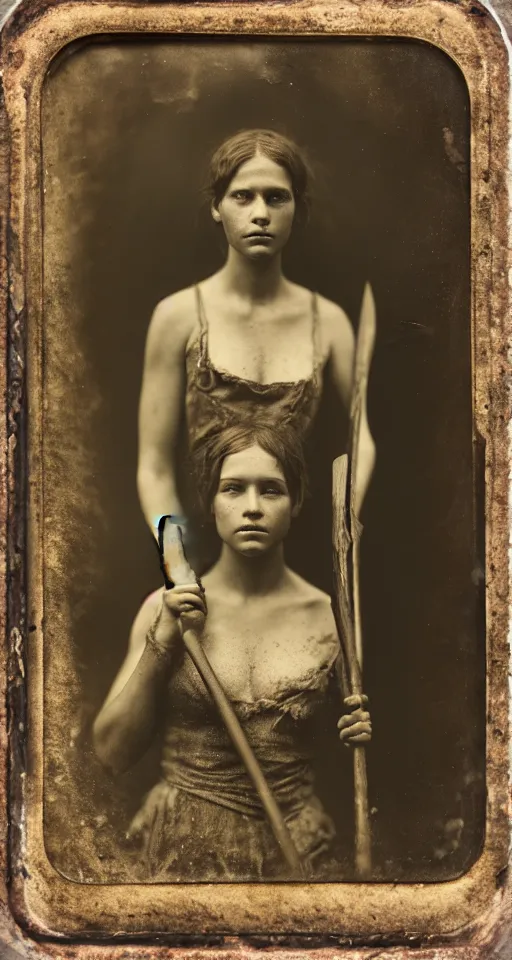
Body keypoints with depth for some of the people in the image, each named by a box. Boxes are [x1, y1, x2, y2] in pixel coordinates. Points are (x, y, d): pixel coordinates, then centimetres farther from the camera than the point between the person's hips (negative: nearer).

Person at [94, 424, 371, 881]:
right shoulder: (167, 608, -5)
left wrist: (359, 735, -9)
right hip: (184, 850, 0)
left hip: (294, 851, 1)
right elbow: (113, 752, -5)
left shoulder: (329, 619, -4)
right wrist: (162, 645, -14)